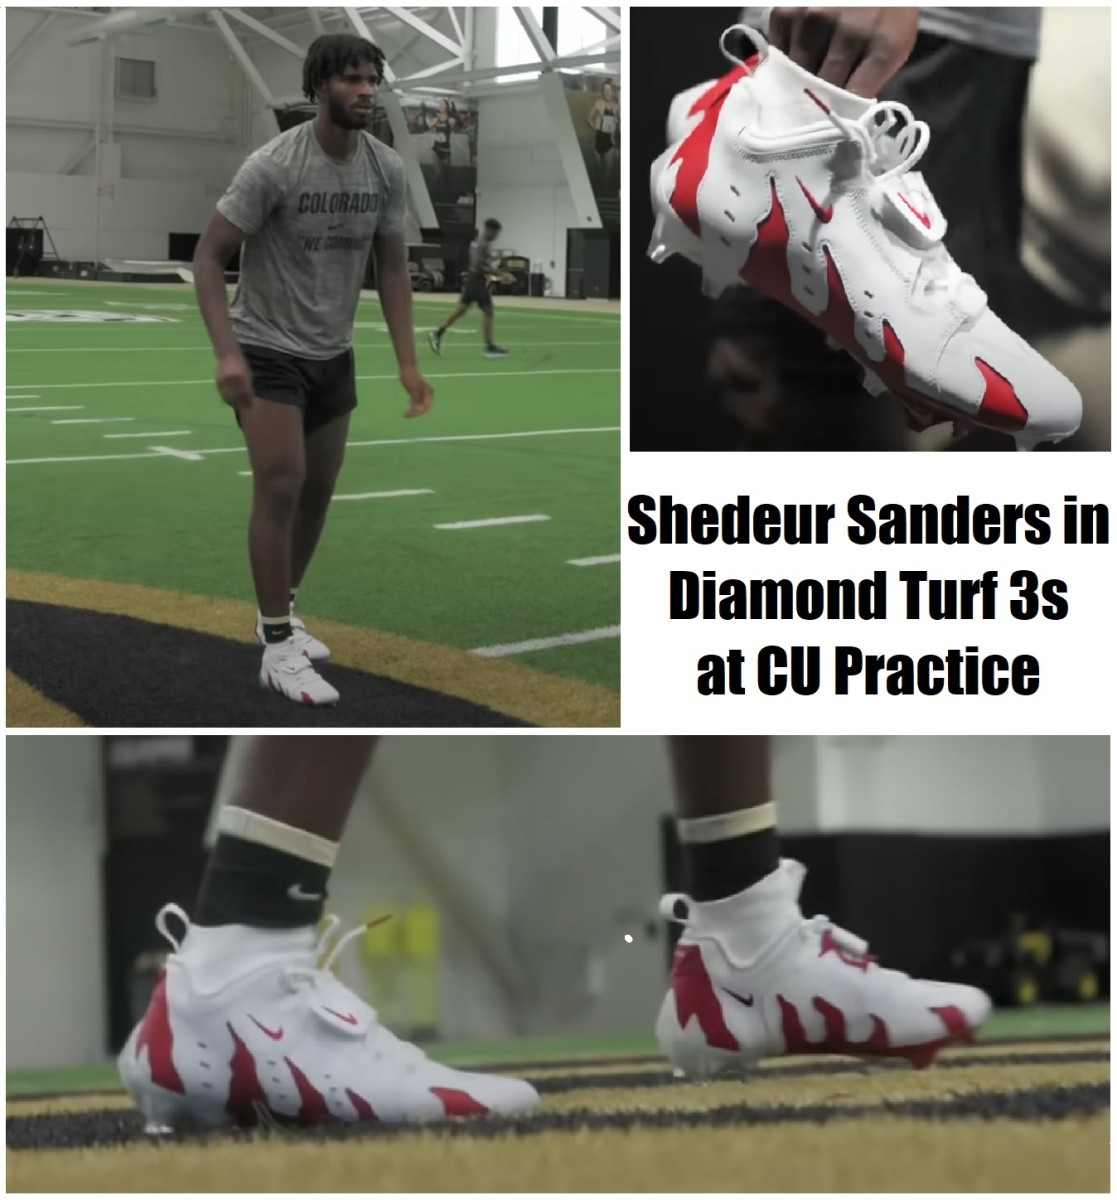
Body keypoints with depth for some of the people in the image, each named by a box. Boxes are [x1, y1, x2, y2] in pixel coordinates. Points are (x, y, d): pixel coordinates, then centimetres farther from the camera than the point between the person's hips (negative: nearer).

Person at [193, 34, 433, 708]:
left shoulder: (387, 169, -4)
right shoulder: (274, 166, -21)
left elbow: (392, 268, 5)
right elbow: (210, 256, -17)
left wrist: (409, 365, 0)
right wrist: (226, 352, -28)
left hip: (334, 355, 6)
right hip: (268, 352, -6)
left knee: (319, 492, 13)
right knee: (282, 486, -15)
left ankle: (281, 615, 33)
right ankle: (278, 650, -11)